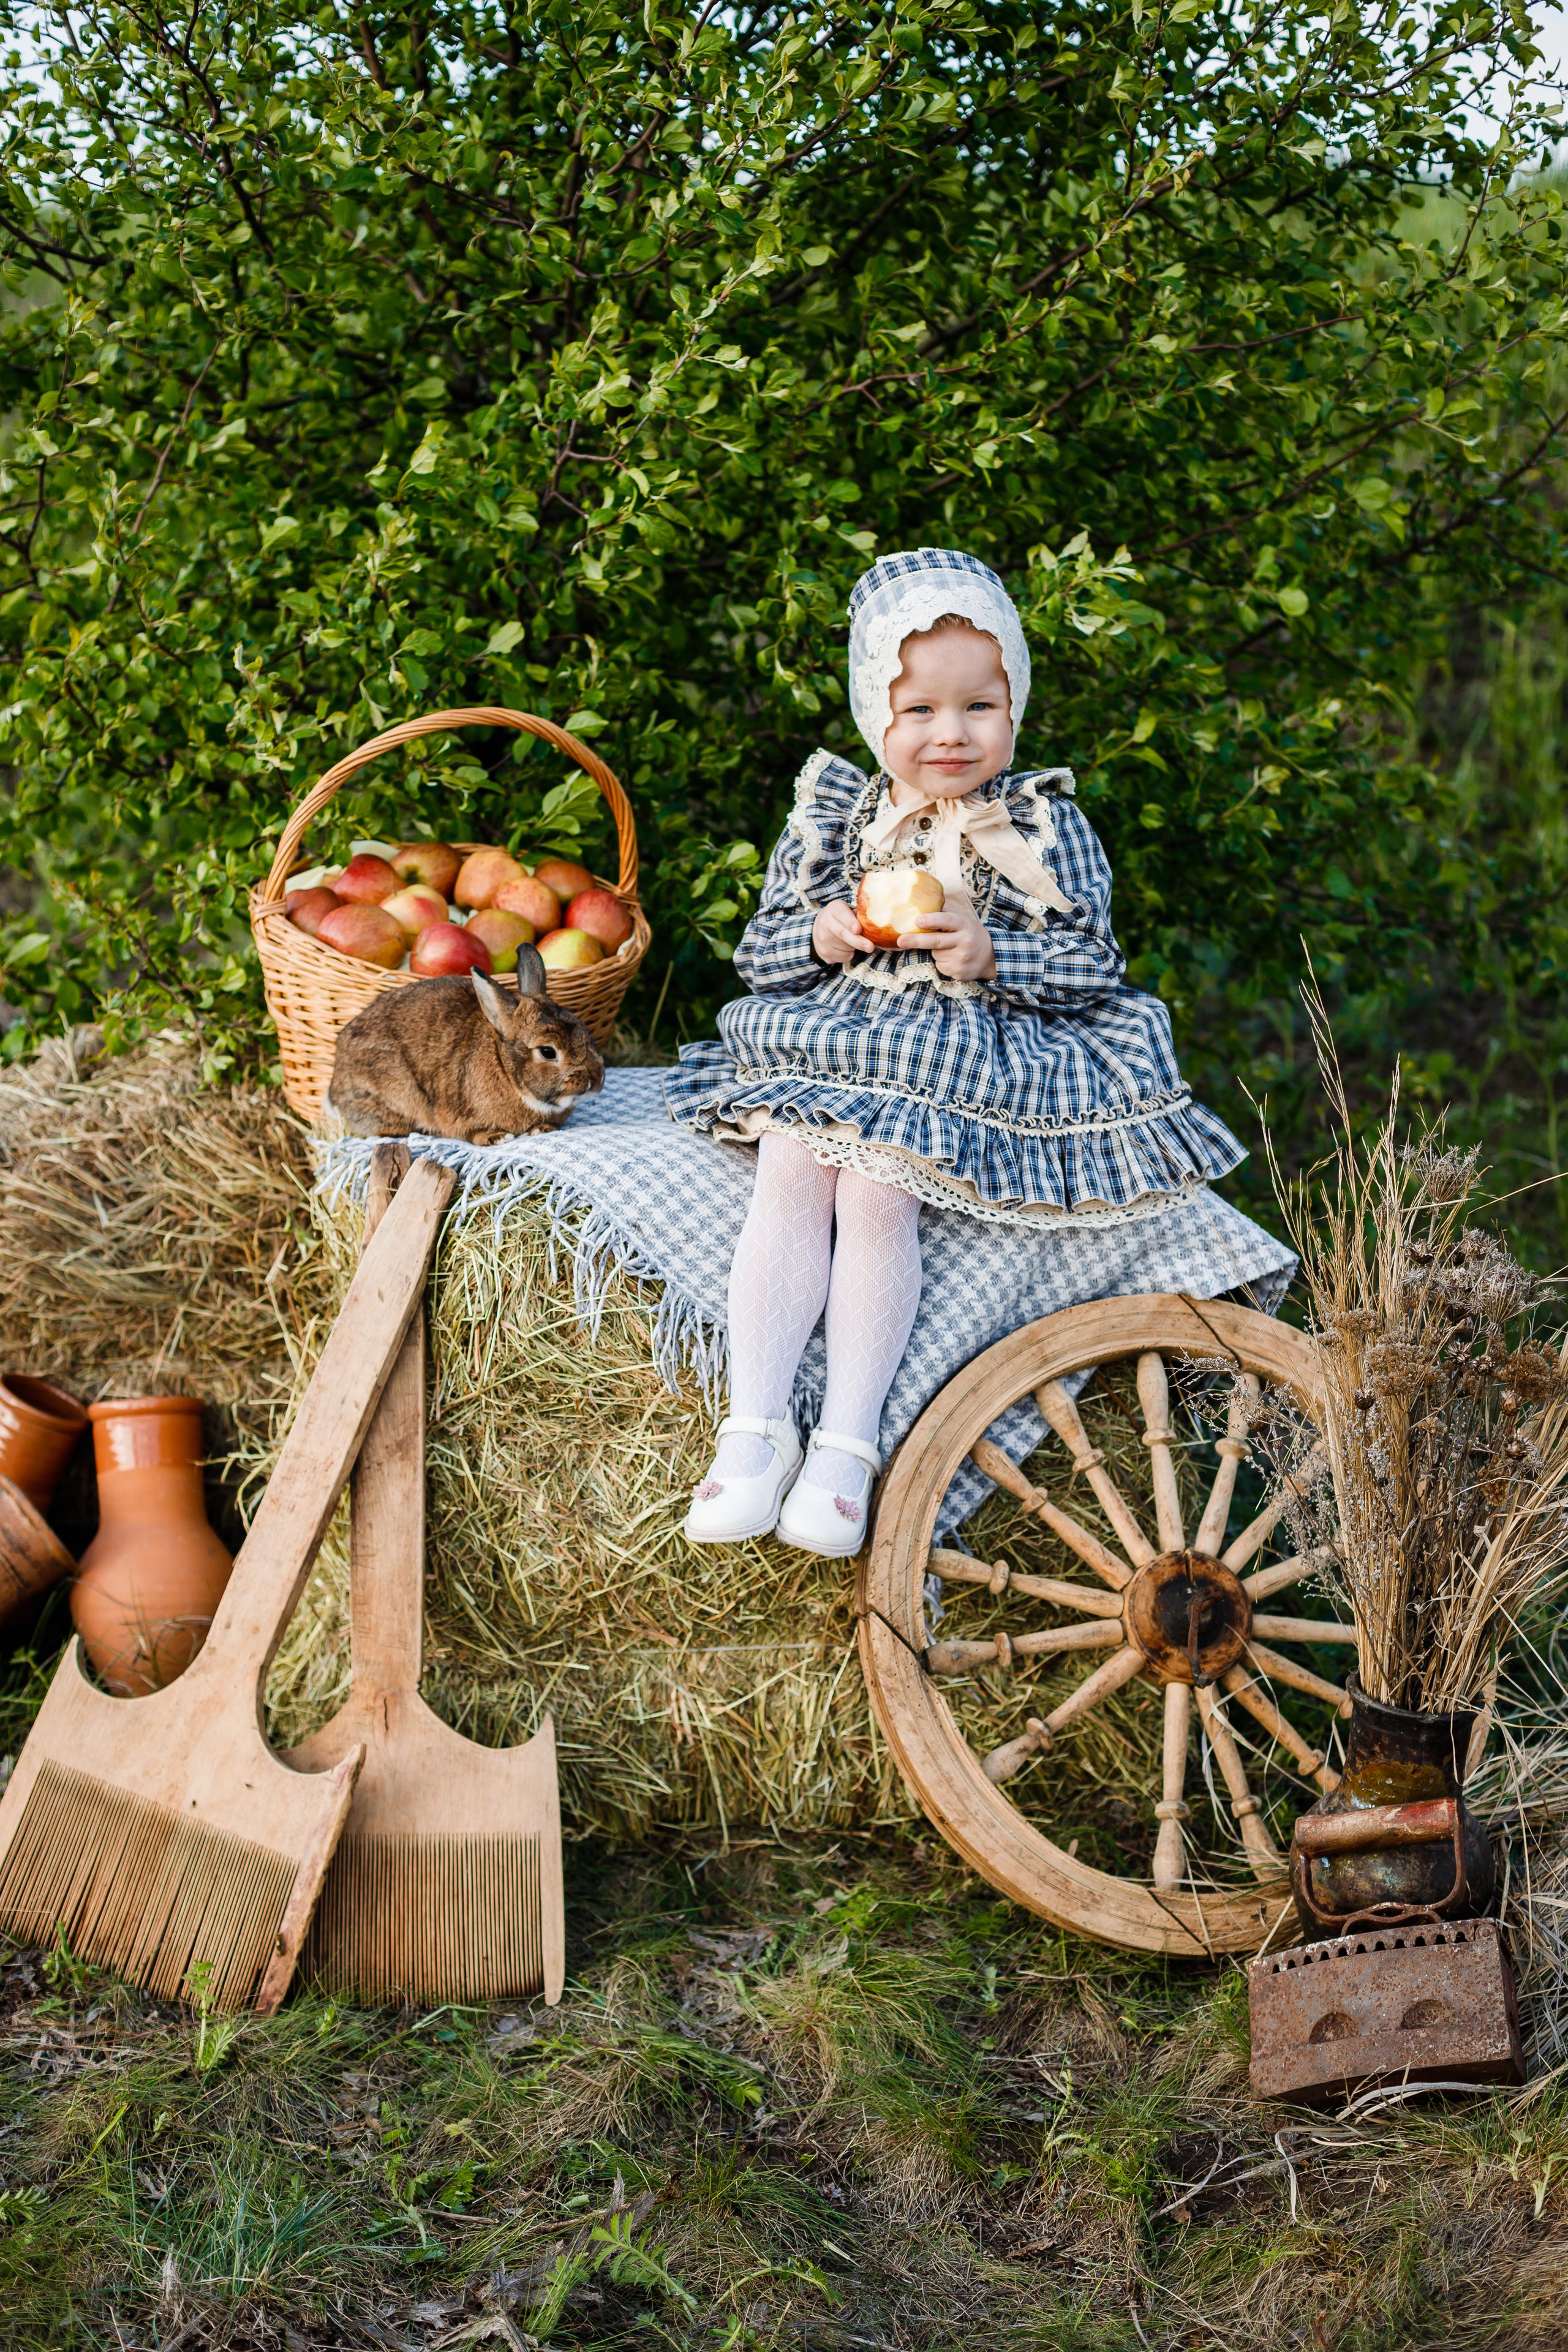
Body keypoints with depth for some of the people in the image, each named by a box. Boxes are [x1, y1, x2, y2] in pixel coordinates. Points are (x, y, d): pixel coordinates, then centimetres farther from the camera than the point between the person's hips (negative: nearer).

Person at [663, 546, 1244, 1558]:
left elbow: (1092, 966, 0)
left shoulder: (1044, 825, 2)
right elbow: (760, 952, 11)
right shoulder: (836, 815, 9)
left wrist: (993, 957, -17)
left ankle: (849, 1445, -22)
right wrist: (820, 937, -11)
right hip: (830, 1048, 3)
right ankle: (756, 1427, -21)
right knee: (788, 1172, -23)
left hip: (971, 1064, -3)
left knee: (875, 1188, -26)